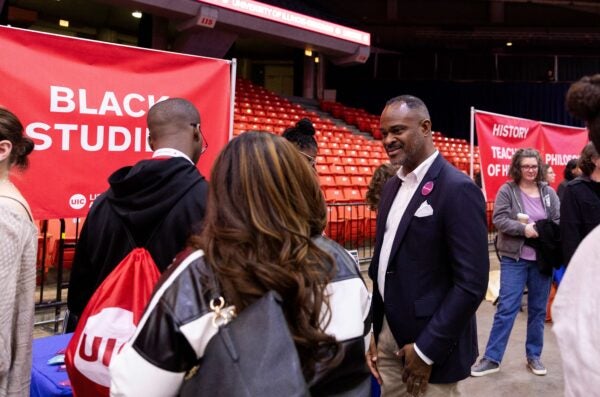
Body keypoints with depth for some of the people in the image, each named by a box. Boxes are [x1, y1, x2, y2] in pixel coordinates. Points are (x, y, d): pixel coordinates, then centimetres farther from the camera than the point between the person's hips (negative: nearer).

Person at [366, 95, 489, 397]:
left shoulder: (458, 189, -17)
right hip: (389, 335, 7)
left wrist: (427, 349, -16)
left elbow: (472, 283, -20)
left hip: (433, 343, -7)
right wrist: (375, 332, 10)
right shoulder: (392, 187, 7)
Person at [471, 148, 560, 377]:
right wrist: (523, 229, -23)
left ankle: (534, 356, 25)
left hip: (542, 259, 4)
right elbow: (499, 219, -12)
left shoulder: (548, 192, 7)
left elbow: (559, 221, 4)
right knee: (506, 308, -4)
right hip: (514, 259, -4)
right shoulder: (507, 190, -3)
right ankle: (491, 358, 4)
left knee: (538, 309, 11)